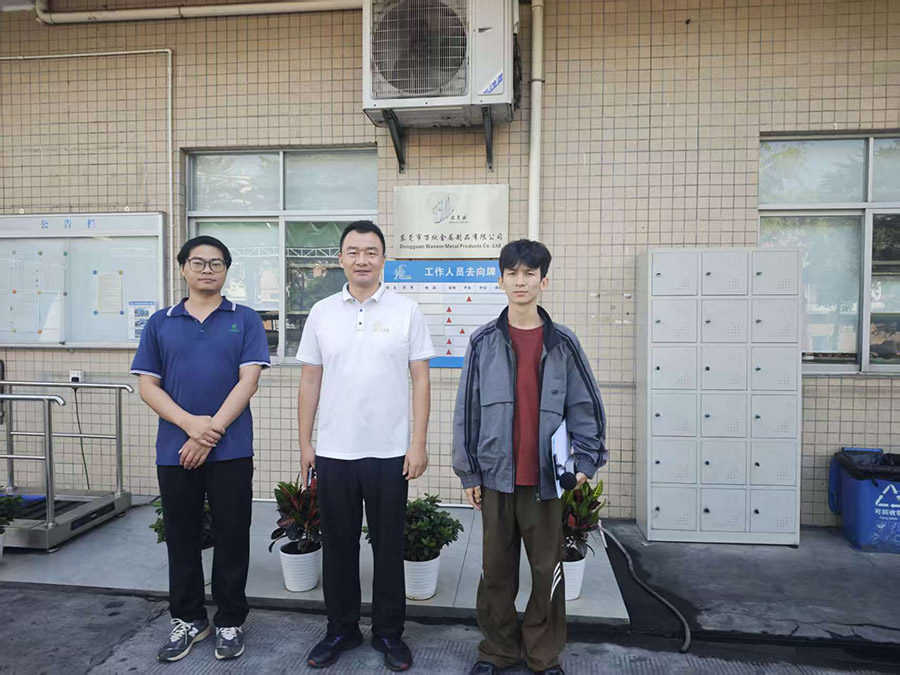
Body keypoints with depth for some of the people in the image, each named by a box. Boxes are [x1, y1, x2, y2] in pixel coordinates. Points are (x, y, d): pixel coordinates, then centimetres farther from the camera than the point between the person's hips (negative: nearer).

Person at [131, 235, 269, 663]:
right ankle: (188, 619, 32)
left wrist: (212, 432, -13)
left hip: (231, 450, -2)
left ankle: (230, 622, 25)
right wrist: (191, 423, -13)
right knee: (182, 537, 14)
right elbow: (147, 385, 3)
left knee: (231, 537, 7)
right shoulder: (160, 323, 8)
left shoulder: (245, 320, 2)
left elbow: (248, 381, -6)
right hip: (174, 450, 3)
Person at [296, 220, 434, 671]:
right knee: (338, 545, 14)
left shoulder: (406, 311, -2)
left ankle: (389, 634, 30)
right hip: (333, 452, 2)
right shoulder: (322, 313, 4)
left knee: (389, 546, 11)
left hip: (390, 452, -2)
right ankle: (341, 630, 33)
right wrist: (305, 444, 4)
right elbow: (310, 382, 7)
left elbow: (421, 381, -2)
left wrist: (418, 444, -7)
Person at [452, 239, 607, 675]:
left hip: (546, 476, 0)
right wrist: (468, 472, 2)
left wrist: (585, 461, -6)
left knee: (548, 569, 11)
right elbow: (467, 409, 3)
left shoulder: (563, 343, 1)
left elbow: (585, 406, 4)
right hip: (496, 475, 1)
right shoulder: (484, 342, 1)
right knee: (496, 568, 12)